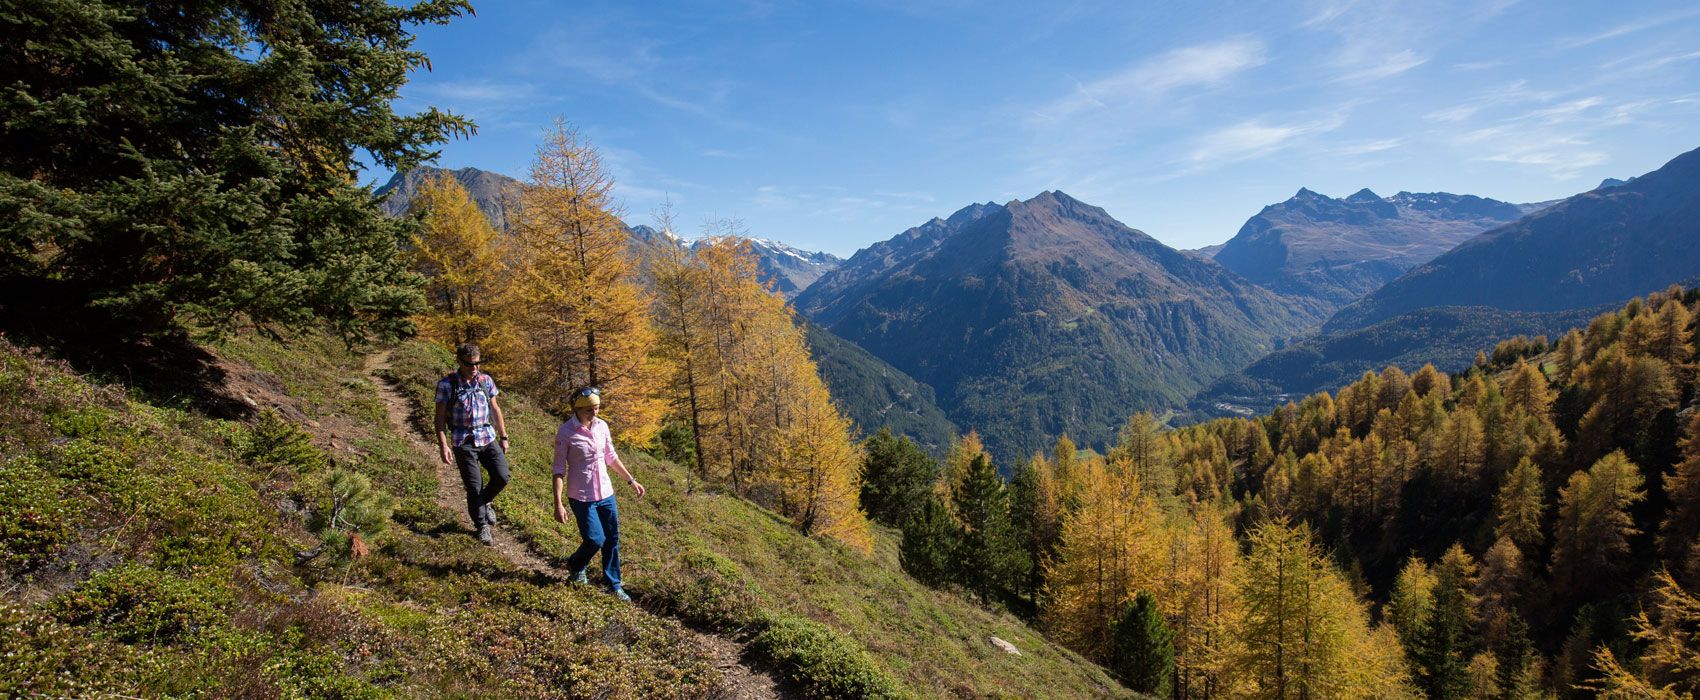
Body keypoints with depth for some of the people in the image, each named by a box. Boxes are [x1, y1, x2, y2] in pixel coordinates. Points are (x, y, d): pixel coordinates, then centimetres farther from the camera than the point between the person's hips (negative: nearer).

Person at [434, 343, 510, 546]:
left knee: (502, 476, -8)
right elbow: (440, 416, -5)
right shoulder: (447, 384, -7)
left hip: (488, 438, 3)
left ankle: (484, 502, 25)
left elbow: (495, 409, 11)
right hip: (463, 443, -3)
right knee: (474, 487, 1)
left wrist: (503, 436, 11)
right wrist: (443, 445, -12)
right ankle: (482, 527, 20)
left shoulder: (486, 380, 4)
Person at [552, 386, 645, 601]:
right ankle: (575, 565, 30)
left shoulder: (602, 426, 1)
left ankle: (613, 585, 26)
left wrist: (631, 480, 15)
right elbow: (559, 469, -12)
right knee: (595, 540, -4)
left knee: (612, 539, 10)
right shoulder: (566, 432, -15)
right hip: (582, 496, -5)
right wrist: (558, 504, -16)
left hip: (606, 493, 5)